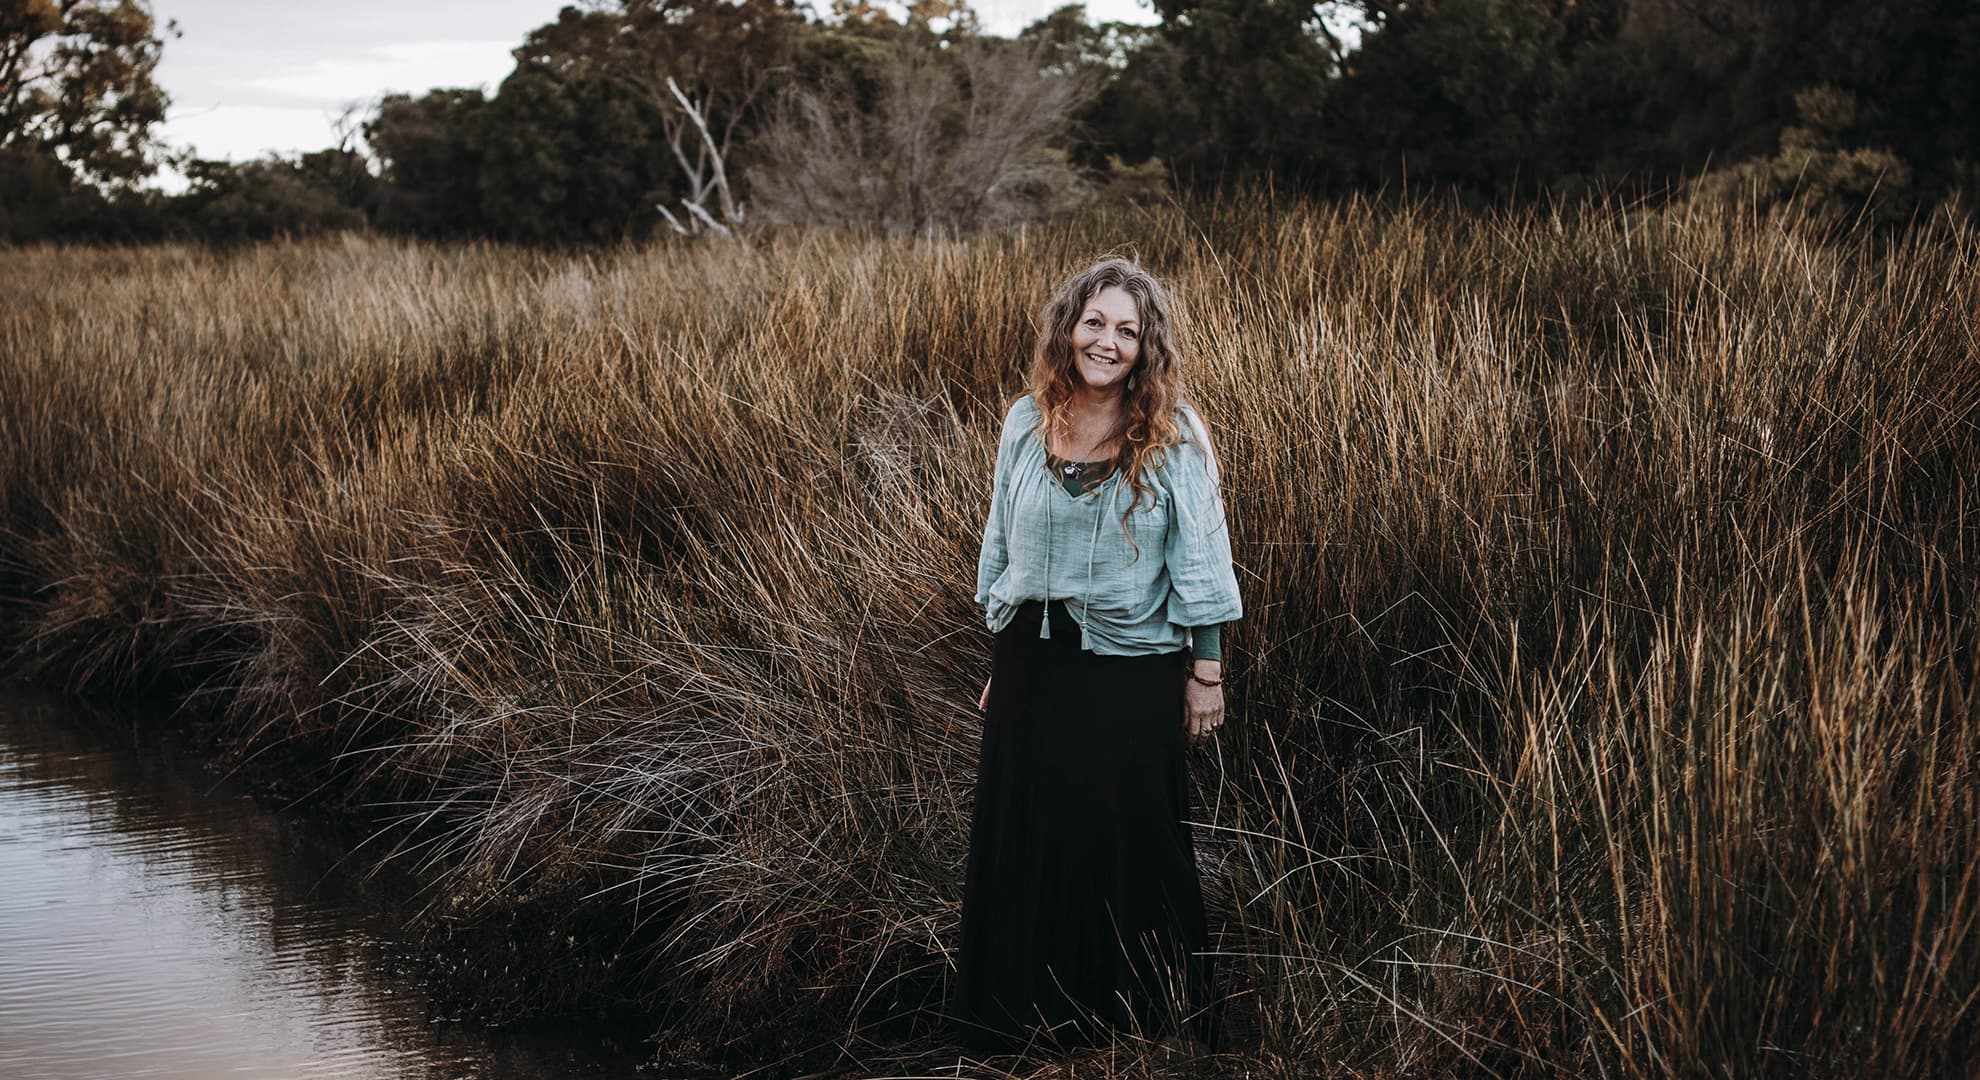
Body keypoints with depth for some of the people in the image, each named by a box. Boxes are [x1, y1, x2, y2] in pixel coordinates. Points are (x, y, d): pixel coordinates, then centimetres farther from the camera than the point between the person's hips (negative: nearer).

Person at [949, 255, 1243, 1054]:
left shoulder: (1174, 435, -7)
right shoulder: (1027, 423, 3)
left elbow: (1199, 559, -4)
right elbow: (1001, 544, 11)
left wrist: (1206, 671, -5)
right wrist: (1000, 662, 13)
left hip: (1132, 671, -4)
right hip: (1033, 660, 4)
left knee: (1129, 849, 5)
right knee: (1024, 844, 11)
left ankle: (1148, 1027, 19)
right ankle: (1026, 1025, 26)